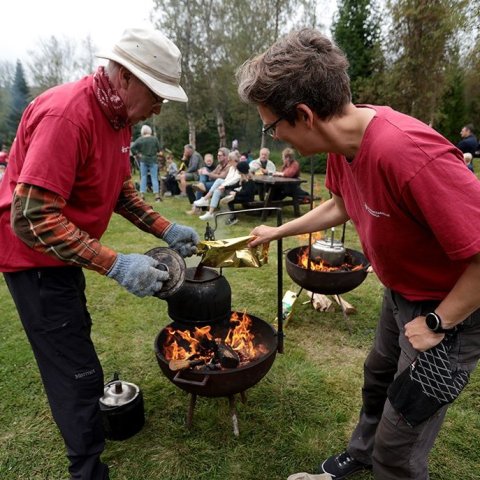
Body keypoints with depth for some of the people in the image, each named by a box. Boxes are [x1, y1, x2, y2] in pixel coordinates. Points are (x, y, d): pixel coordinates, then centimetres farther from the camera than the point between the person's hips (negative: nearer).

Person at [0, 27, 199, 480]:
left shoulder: (118, 115, 1)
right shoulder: (66, 114, -29)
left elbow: (120, 190, 10)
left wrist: (165, 229, 0)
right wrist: (115, 265, -33)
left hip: (66, 250, 10)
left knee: (73, 337, 27)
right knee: (77, 370, -3)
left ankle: (83, 410, 52)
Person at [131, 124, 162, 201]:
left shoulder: (140, 139, -4)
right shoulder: (155, 139, -5)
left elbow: (132, 147, -9)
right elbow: (158, 150, -3)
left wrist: (137, 154, 2)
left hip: (143, 160, 1)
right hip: (153, 160, -1)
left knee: (143, 177, 9)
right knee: (154, 177, 1)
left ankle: (142, 194, 8)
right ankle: (157, 195, -4)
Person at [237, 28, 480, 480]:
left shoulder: (411, 154, -38)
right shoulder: (342, 142, -9)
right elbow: (340, 206, 9)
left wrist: (438, 323, -21)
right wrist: (277, 232, 13)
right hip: (401, 292, 9)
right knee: (377, 377, 30)